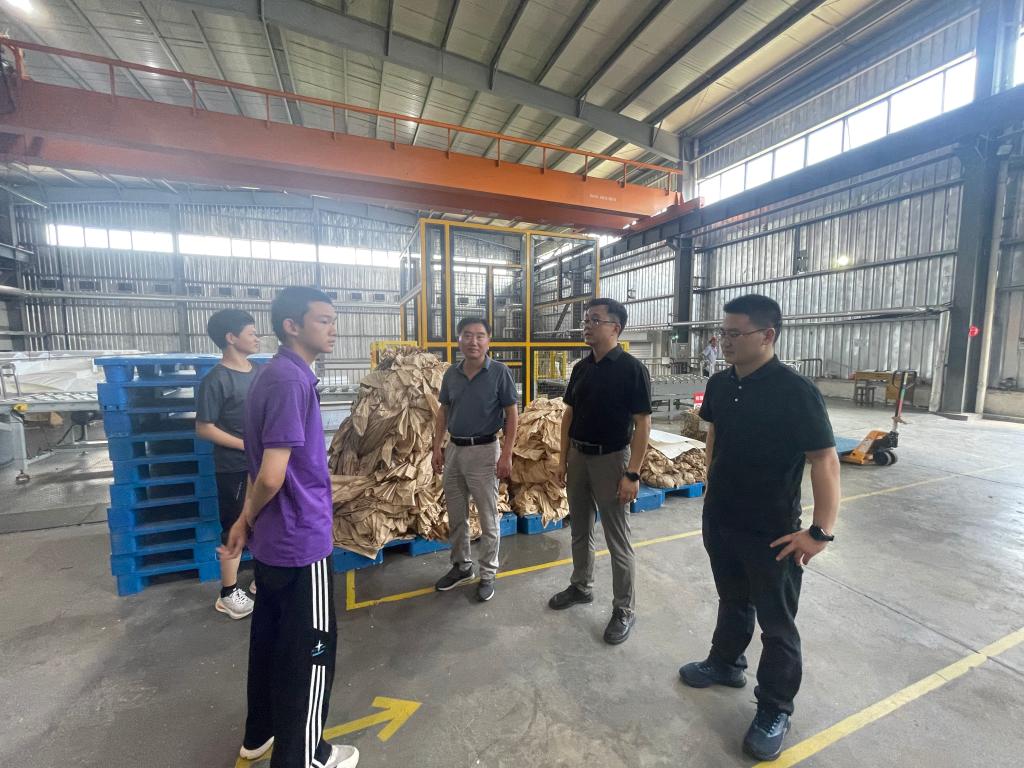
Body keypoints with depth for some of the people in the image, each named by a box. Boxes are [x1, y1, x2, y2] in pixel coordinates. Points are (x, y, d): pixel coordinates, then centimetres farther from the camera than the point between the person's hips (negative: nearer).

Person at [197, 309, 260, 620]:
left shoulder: (258, 373, 6)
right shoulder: (216, 380, -15)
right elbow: (204, 428, -14)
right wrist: (247, 445, -18)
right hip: (235, 468, -7)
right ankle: (228, 594, 24)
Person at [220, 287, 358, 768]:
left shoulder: (273, 374, 8)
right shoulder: (291, 379, -23)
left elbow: (263, 469, 12)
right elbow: (272, 476, -26)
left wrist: (246, 522, 15)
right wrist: (248, 519, -7)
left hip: (273, 538, 9)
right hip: (302, 538, -9)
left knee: (270, 637, 24)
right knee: (310, 650, 9)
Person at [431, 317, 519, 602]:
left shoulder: (500, 372, -11)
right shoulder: (451, 373, 3)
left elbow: (512, 415, -10)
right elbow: (443, 412, 11)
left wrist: (506, 455, -14)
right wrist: (437, 447, 5)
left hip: (483, 451, -5)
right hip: (453, 450, 5)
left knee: (488, 518, 8)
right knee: (456, 517, 17)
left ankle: (488, 574, 26)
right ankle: (461, 566, 37)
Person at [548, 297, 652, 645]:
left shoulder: (631, 369, -14)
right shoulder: (581, 367, 5)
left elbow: (642, 424, -14)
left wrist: (632, 473, -18)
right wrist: (563, 458, 9)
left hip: (611, 459, -6)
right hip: (578, 457, 7)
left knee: (618, 540, 7)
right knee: (580, 530, 20)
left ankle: (625, 609, 25)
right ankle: (581, 586, 40)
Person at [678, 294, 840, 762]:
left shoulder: (795, 392, -21)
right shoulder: (719, 385, -2)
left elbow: (824, 460, -18)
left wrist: (821, 531, -19)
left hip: (772, 533, -5)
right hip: (719, 520, 6)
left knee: (776, 624, 14)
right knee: (732, 601, 26)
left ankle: (774, 711, 35)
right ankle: (725, 664, 48)